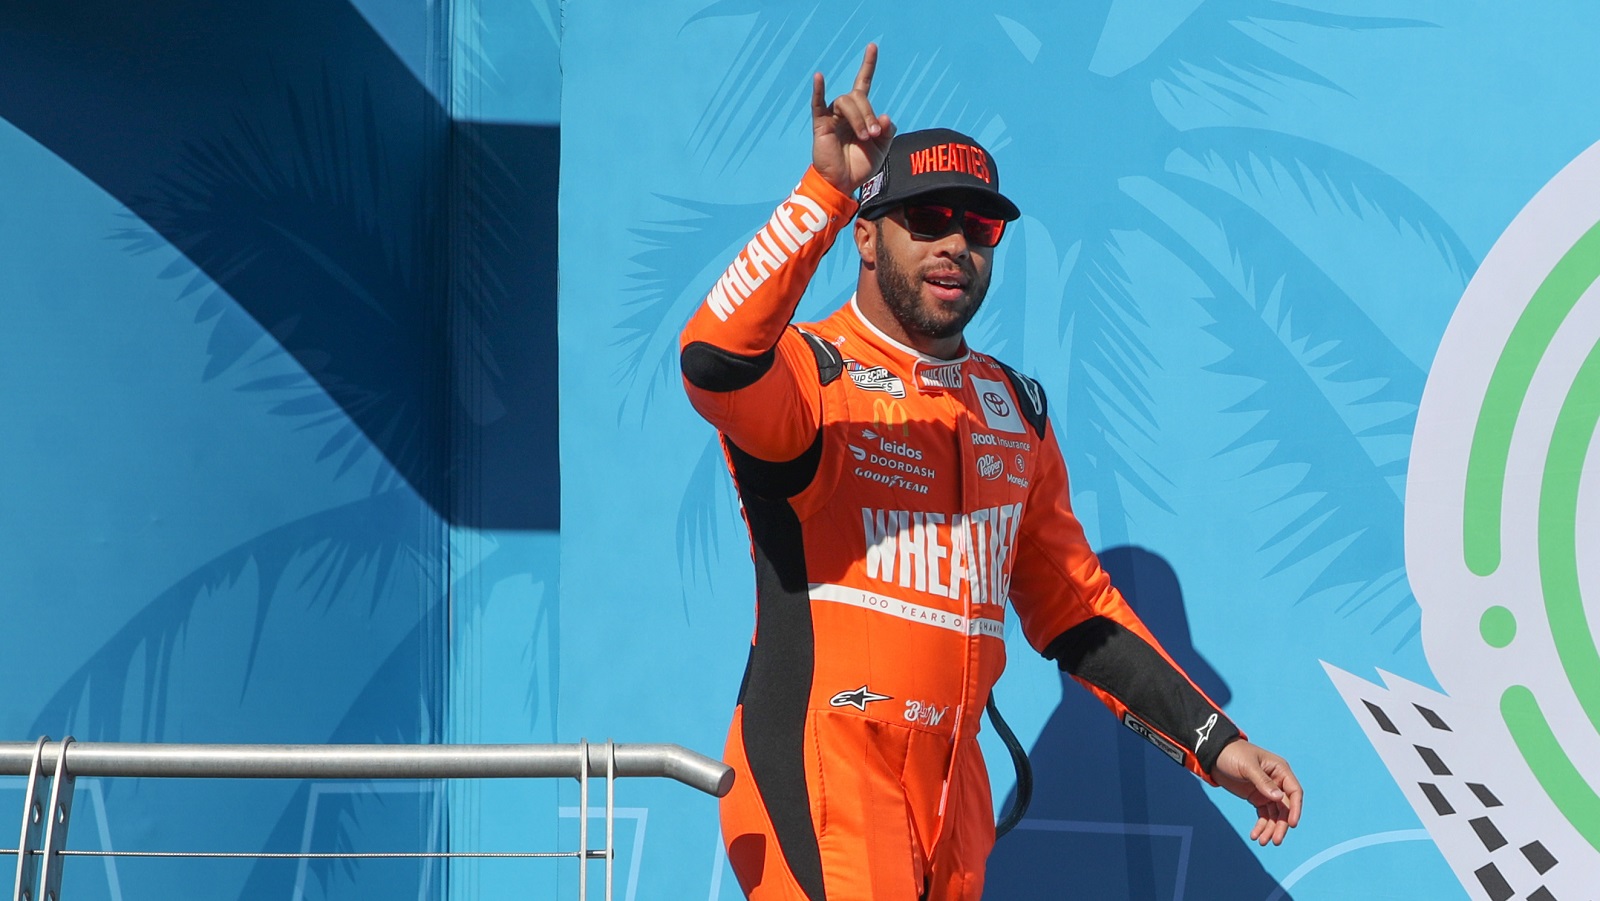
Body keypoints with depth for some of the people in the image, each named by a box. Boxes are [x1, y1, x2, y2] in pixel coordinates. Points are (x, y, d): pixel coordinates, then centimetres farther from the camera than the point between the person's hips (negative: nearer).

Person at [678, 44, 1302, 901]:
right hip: (819, 790, -6)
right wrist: (826, 188, -37)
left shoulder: (1016, 410, 14)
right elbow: (713, 363, -31)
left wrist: (1212, 742, 11)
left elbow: (1073, 606, 18)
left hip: (951, 793, 7)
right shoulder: (809, 374, -7)